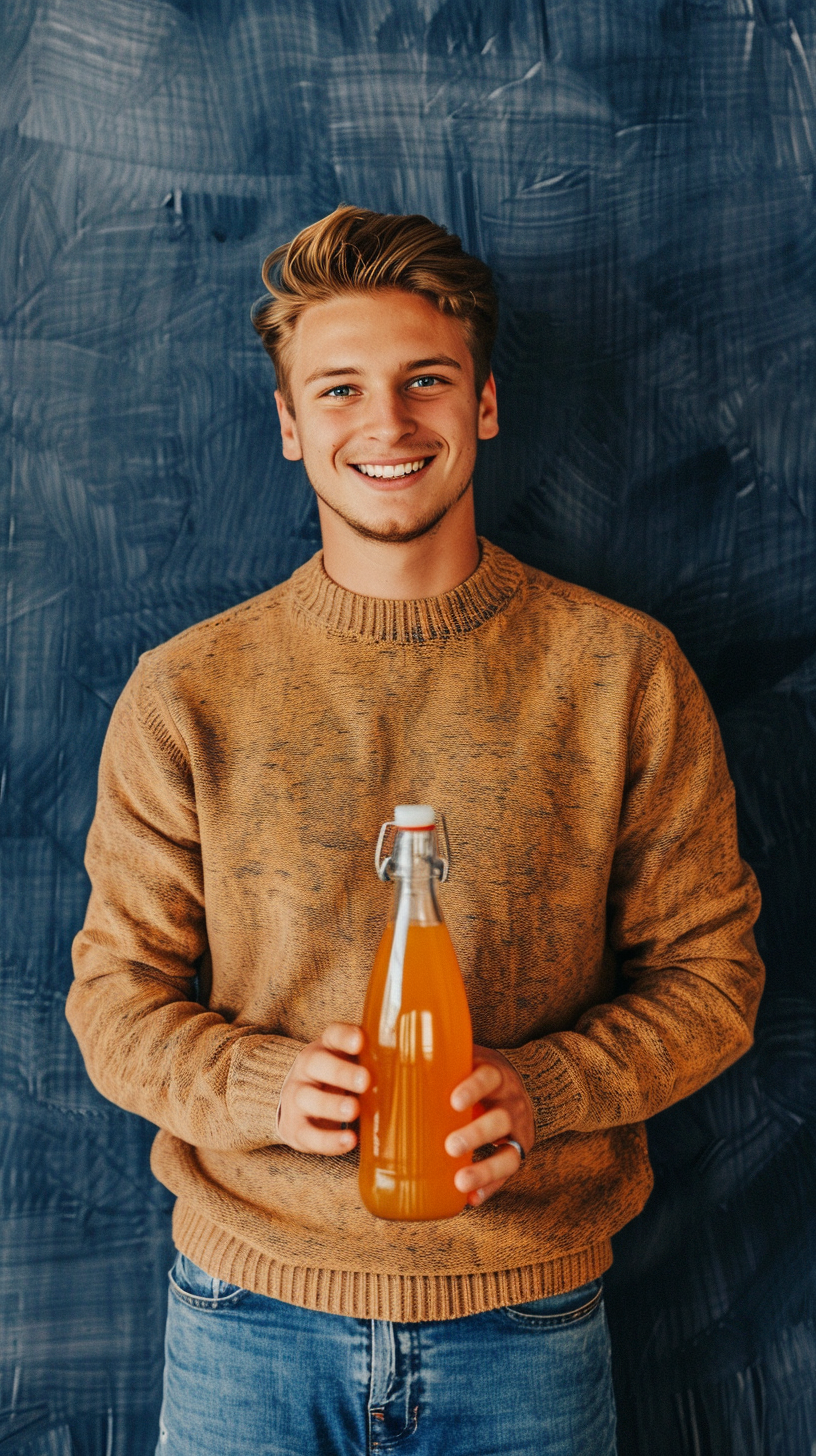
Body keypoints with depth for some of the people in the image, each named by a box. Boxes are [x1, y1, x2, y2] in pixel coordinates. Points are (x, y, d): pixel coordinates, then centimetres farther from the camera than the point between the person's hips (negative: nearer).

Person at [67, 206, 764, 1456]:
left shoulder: (622, 672, -4)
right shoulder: (186, 693, -3)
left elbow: (711, 967, -1)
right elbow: (117, 993, 1)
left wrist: (542, 1089, -18)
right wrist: (264, 1085, -18)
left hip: (527, 1312, 0)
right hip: (249, 1306, 1)